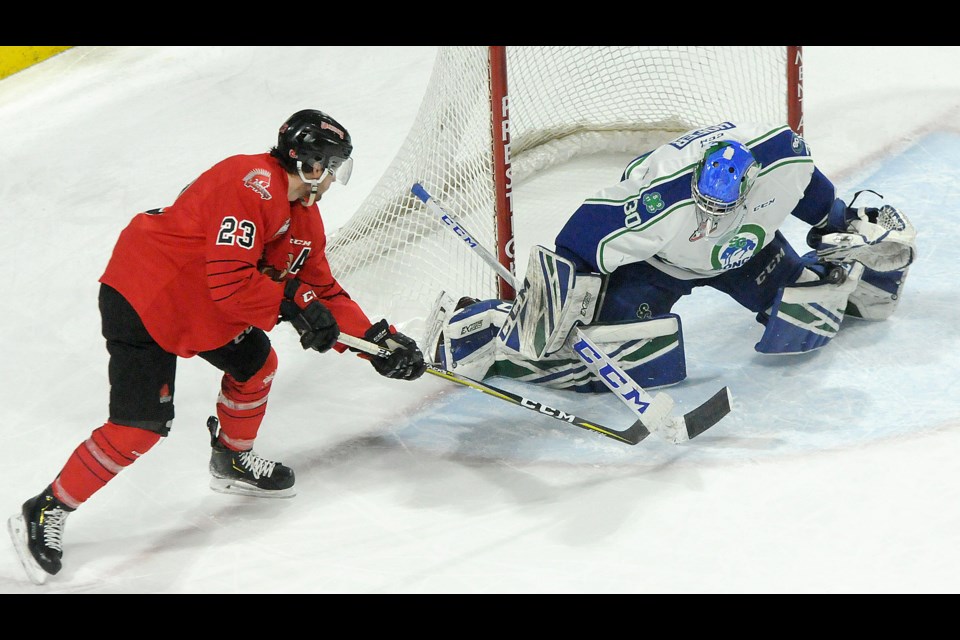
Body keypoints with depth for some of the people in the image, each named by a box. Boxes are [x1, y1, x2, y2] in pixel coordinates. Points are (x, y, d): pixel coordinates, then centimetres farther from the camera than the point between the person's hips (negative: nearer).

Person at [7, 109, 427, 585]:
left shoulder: (303, 217, 8)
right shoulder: (251, 184, -25)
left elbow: (323, 293, 13)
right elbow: (230, 282, -30)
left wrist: (377, 339, 4)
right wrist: (292, 302, -22)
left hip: (200, 306, 10)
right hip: (141, 300, -10)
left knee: (256, 363, 17)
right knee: (140, 426, -13)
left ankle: (233, 460, 41)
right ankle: (44, 513, -2)